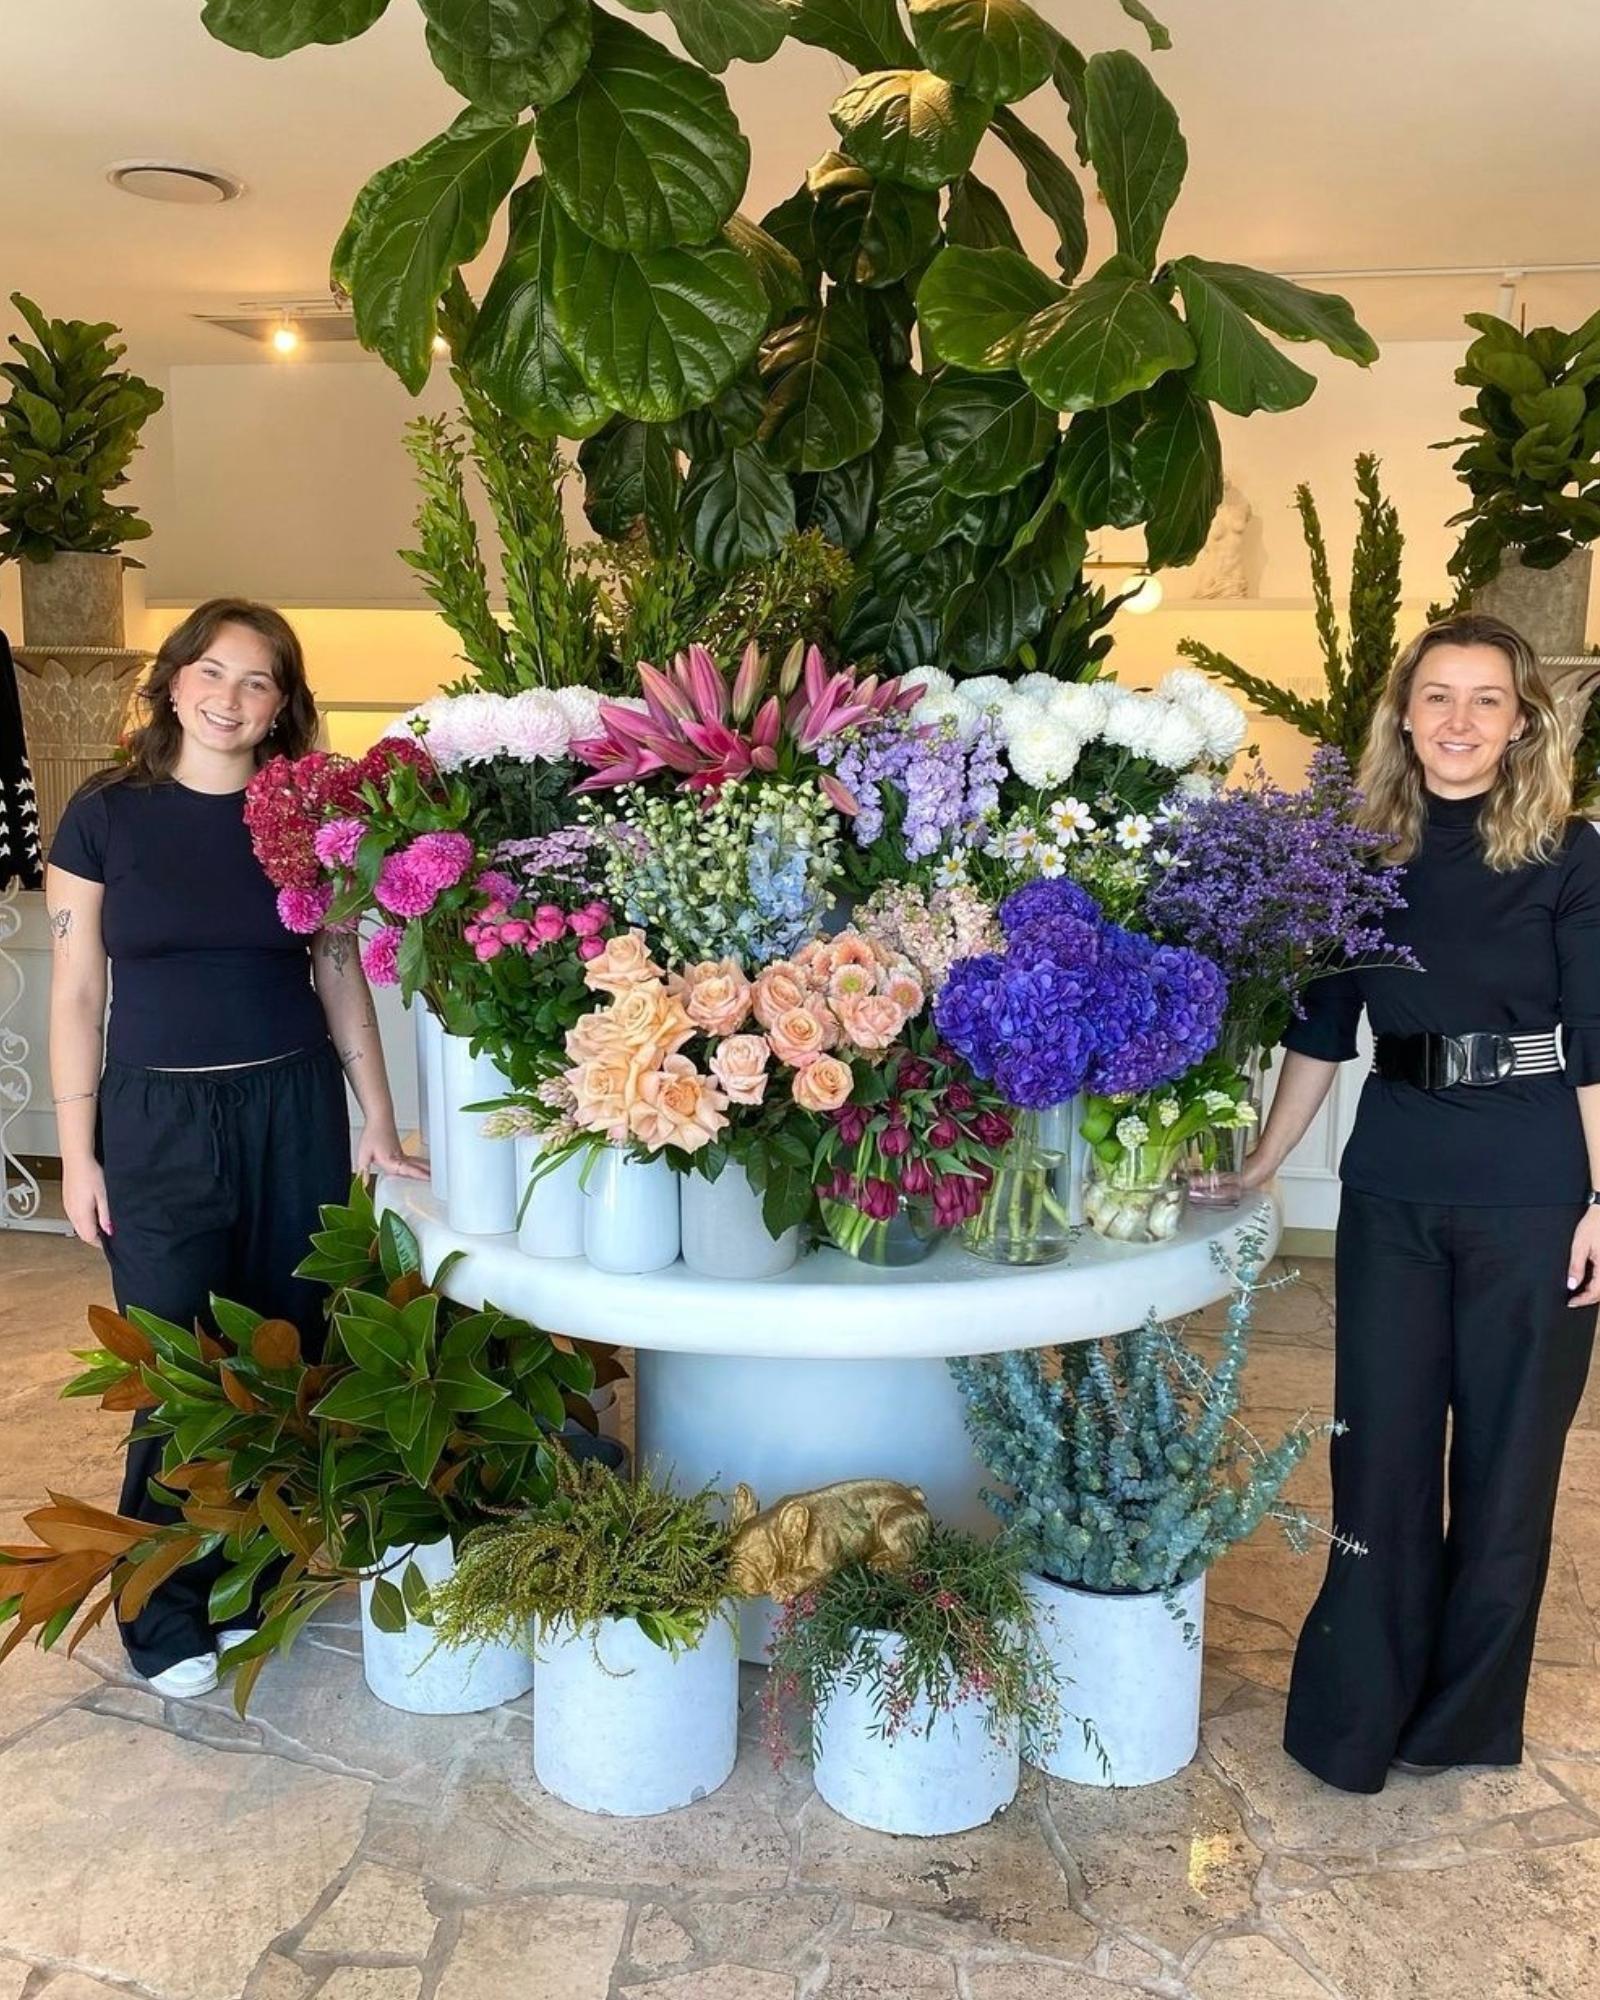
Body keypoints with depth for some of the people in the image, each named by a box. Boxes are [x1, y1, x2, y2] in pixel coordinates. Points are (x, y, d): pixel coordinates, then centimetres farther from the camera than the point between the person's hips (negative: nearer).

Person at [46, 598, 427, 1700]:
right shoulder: (107, 813, -1)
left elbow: (342, 977, 7)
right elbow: (76, 993, 1)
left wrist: (379, 1122, 4)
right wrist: (77, 1153, -2)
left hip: (293, 1114, 2)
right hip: (156, 1122, -2)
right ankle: (169, 1619, 21)